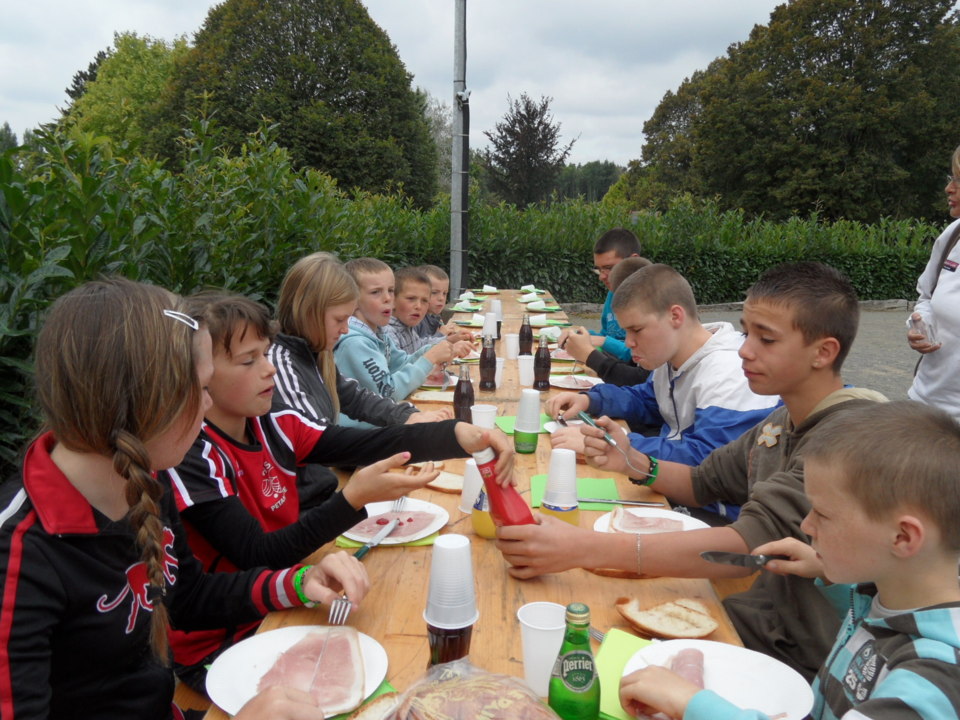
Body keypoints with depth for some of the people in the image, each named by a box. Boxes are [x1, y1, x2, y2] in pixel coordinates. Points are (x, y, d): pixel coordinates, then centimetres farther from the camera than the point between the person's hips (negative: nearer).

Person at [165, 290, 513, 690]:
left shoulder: (275, 427, -3)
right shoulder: (189, 458, -22)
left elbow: (370, 443, -13)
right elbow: (257, 557, -26)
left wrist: (460, 435, -28)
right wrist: (353, 498, -36)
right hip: (217, 647, -6)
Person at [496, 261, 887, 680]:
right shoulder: (783, 421, 5)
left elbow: (751, 544, -34)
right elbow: (703, 483, 15)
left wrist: (586, 548, -40)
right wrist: (633, 462, -7)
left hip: (804, 658, -7)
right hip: (764, 617, 7)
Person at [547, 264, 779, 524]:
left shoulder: (730, 375, -25)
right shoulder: (671, 357, 4)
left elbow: (703, 459, -32)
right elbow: (645, 400, 21)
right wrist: (589, 400, 1)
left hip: (720, 516, -8)